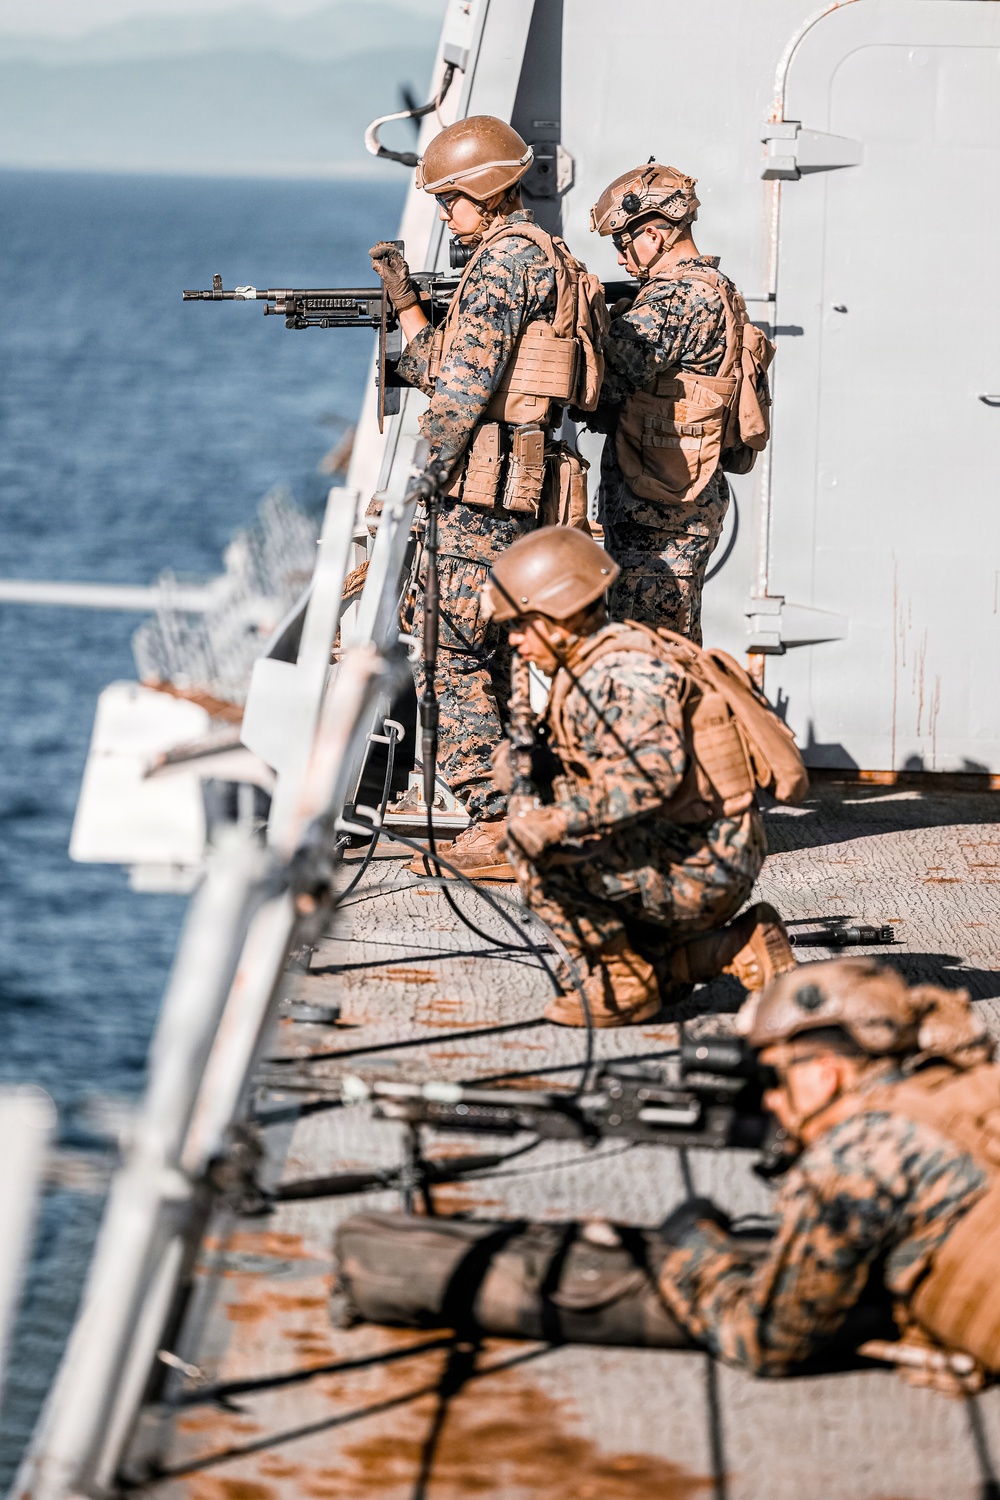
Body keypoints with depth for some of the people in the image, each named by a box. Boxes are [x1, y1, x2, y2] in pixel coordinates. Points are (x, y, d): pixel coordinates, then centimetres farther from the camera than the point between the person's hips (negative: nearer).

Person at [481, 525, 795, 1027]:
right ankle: (739, 949, 16)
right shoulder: (590, 669, 14)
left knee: (534, 842, -20)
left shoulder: (623, 675, -19)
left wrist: (561, 821, -38)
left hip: (694, 870, -11)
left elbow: (654, 771, -34)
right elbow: (583, 771, 16)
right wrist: (525, 764, -3)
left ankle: (623, 987, -10)